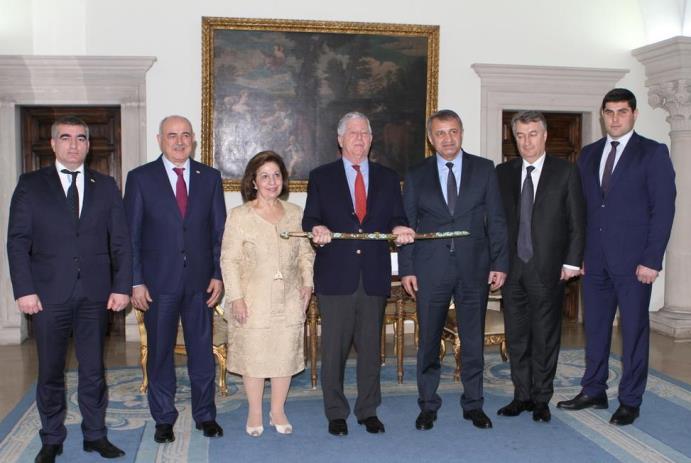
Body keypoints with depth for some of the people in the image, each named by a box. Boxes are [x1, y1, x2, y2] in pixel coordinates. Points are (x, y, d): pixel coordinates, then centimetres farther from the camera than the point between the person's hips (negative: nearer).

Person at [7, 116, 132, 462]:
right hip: (49, 293, -1)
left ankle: (95, 435, 23)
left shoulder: (105, 186, 8)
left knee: (93, 369, 10)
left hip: (95, 294, 1)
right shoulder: (30, 184, 3)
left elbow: (120, 241, 6)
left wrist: (121, 287, -1)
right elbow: (17, 241, -1)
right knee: (50, 372, 9)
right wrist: (24, 290, -9)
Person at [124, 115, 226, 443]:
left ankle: (205, 415, 24)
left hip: (200, 281, 2)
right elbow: (130, 235, -1)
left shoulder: (210, 177, 6)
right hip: (158, 281, -1)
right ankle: (163, 419, 23)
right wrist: (135, 282, -7)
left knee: (202, 351, 9)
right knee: (160, 353, 8)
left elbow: (219, 231, 6)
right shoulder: (140, 178, 0)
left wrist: (218, 275, 0)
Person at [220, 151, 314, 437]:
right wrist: (236, 297, -11)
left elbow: (306, 253, 13)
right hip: (253, 301, -3)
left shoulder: (295, 214, 8)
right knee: (253, 355, 4)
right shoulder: (239, 216, -3)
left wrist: (308, 284, 0)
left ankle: (278, 411, 24)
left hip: (289, 300, 3)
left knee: (285, 354, 8)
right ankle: (254, 414, 21)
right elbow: (229, 260, -5)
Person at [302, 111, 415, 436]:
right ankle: (336, 413, 16)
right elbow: (309, 218, 3)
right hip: (335, 275, -2)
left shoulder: (387, 178, 13)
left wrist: (399, 229, -13)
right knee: (334, 346, 3)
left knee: (371, 346, 9)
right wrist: (317, 229, -20)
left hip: (374, 275, 2)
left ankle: (368, 411, 22)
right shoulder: (321, 177, 8)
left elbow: (395, 218, 10)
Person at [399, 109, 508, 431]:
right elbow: (407, 224, 6)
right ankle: (428, 406, 19)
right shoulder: (416, 175, 6)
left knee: (473, 340, 8)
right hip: (430, 269, 0)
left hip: (474, 267, 0)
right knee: (428, 340, 5)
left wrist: (500, 263, -2)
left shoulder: (484, 169, 6)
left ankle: (473, 404, 22)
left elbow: (496, 220, 4)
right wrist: (406, 269, -1)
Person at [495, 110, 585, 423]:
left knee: (545, 336, 4)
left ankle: (541, 399, 17)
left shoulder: (565, 172, 1)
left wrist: (572, 262, -6)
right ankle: (522, 395, 22)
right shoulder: (503, 173, 9)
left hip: (548, 268, -3)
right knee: (516, 336, 9)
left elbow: (577, 221, 0)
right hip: (512, 267, 3)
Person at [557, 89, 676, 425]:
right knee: (594, 326, 11)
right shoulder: (588, 154, 12)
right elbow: (583, 207, 12)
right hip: (595, 259, 5)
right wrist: (579, 253, 5)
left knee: (634, 330, 4)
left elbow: (663, 209, -7)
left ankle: (630, 401, 15)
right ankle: (594, 391, 24)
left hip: (633, 260, -4)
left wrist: (651, 260, -13)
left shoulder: (653, 153, -2)